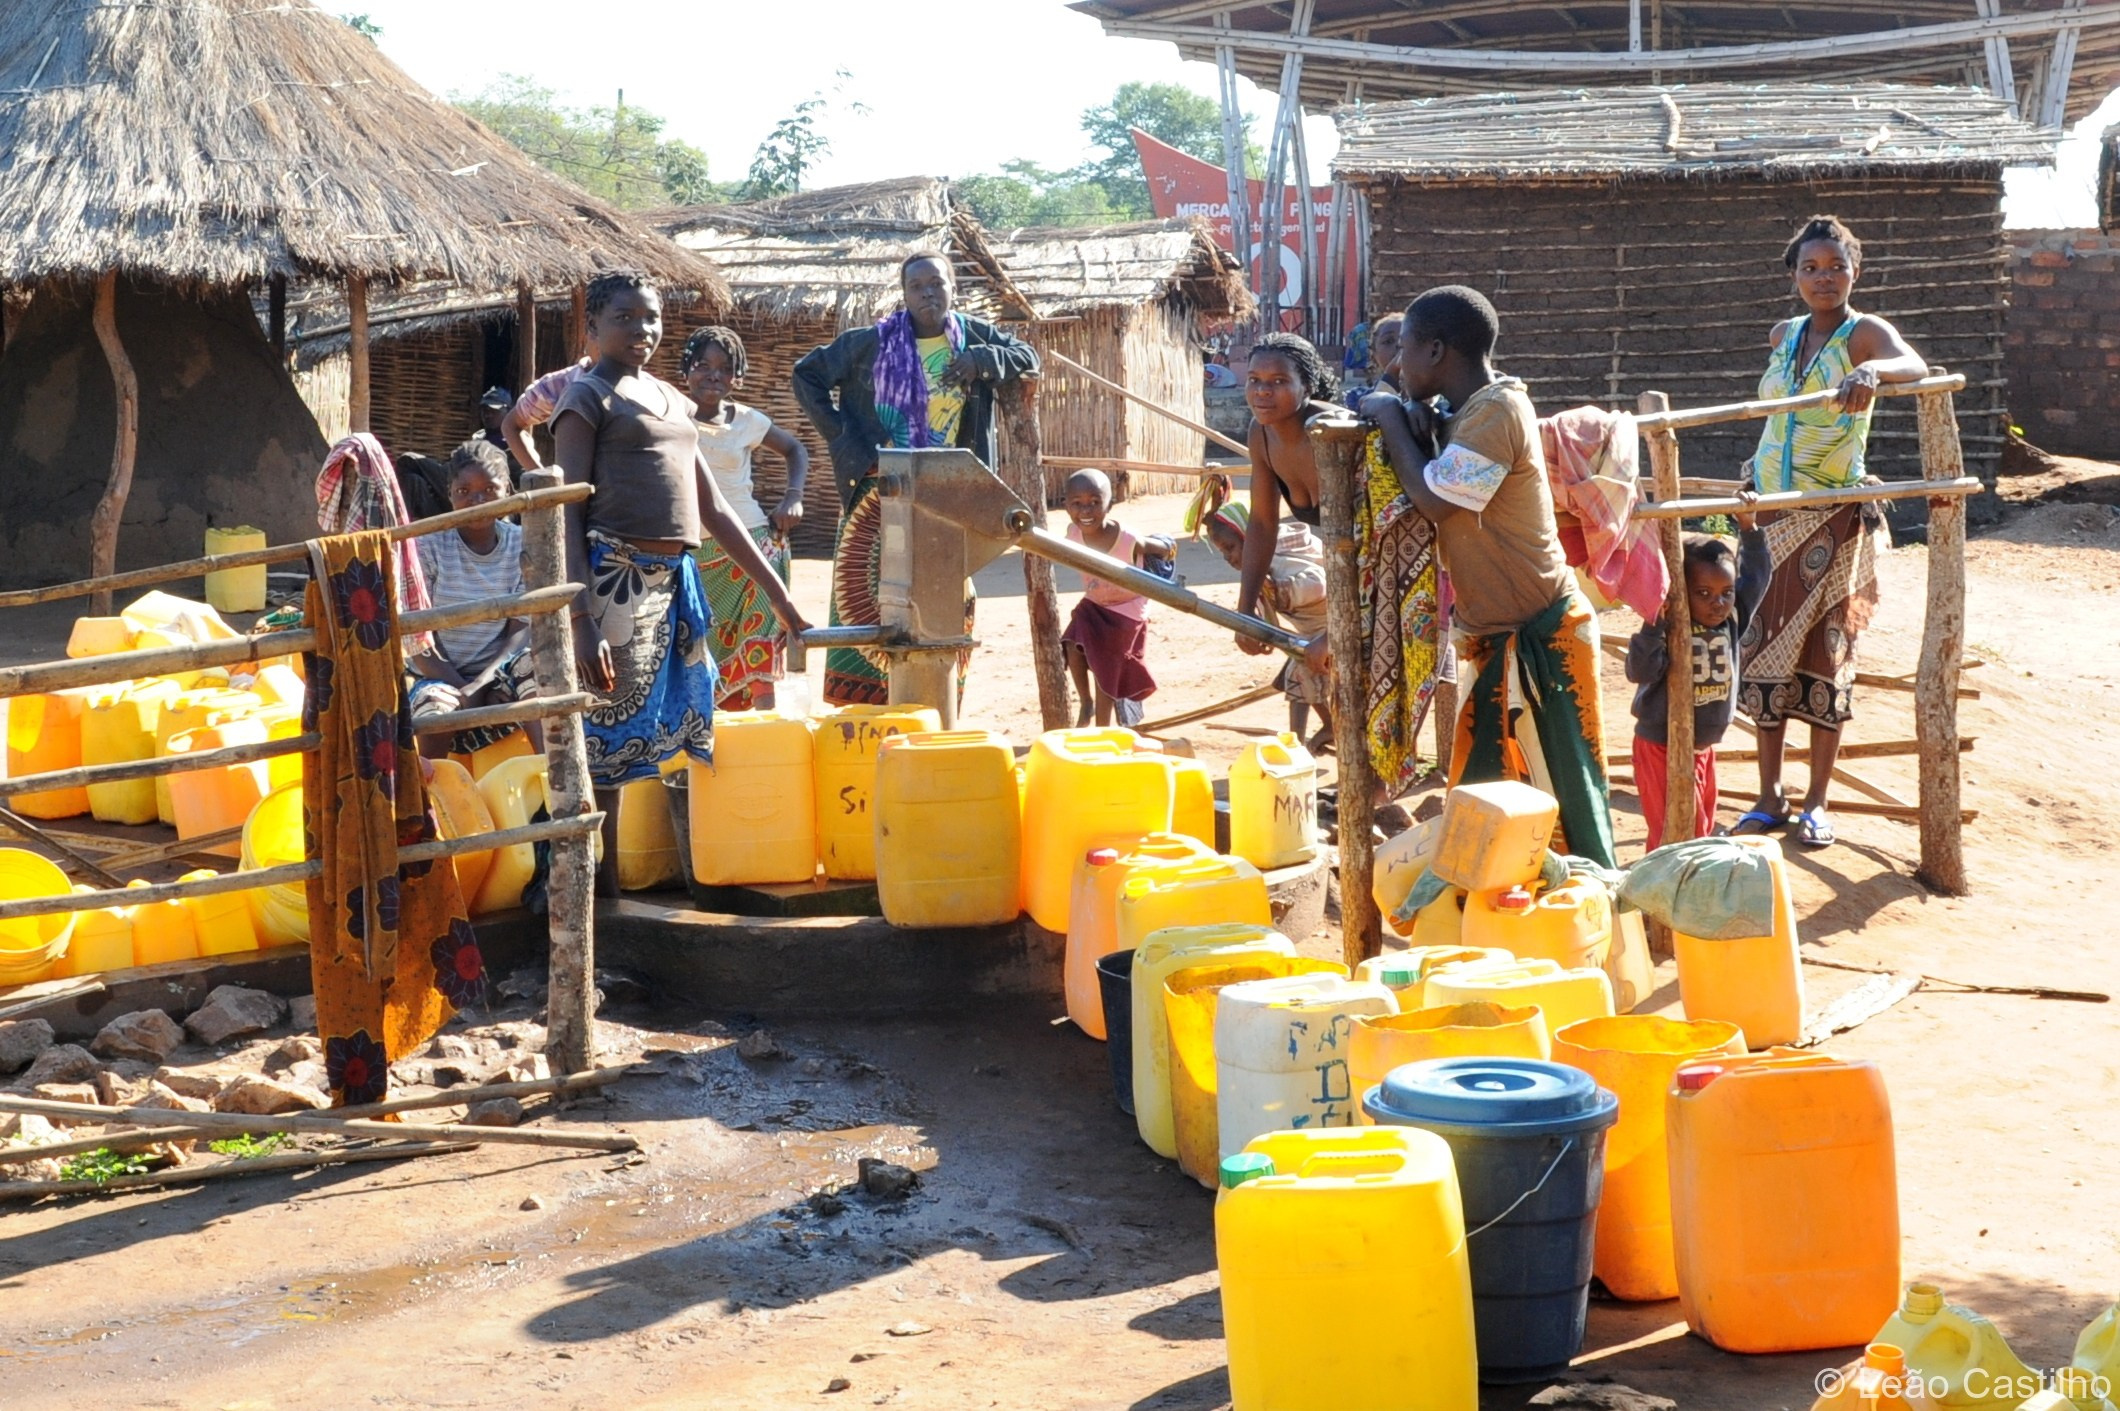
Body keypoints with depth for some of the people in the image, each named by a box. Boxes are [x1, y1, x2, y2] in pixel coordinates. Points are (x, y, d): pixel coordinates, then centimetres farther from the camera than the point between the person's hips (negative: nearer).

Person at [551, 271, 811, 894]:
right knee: (609, 737, -4)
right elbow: (568, 513, -9)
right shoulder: (587, 396, -1)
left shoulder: (670, 399, 21)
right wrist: (581, 620, -20)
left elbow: (712, 507, 22)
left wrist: (777, 593, 18)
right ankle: (603, 889, 4)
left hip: (674, 579, 8)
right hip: (615, 579, -7)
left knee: (682, 725, 9)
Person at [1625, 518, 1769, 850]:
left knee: (1703, 827, 15)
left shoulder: (1732, 620, -1)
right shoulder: (1669, 628, -19)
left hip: (1704, 747, 7)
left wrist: (1749, 528, 3)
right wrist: (1653, 624, -35)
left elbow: (1757, 573, 9)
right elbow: (1640, 671, -28)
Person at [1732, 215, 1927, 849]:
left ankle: (1816, 803, 8)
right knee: (1766, 651, 5)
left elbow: (1915, 365, -31)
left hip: (1834, 518, -5)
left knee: (1825, 653, -1)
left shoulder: (1865, 332, -8)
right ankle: (1769, 798, 13)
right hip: (1772, 513, 5)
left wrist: (1873, 370, -51)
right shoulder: (1783, 335, 10)